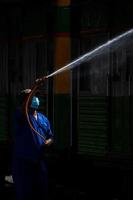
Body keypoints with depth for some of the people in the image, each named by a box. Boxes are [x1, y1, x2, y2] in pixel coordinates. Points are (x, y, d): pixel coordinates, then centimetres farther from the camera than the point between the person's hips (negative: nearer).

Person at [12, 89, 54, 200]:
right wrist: (31, 91, -45)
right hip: (23, 162, -6)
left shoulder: (43, 119, 12)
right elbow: (23, 108, -32)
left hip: (39, 161, 6)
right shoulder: (21, 115, -9)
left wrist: (48, 142, -6)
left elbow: (50, 136, 19)